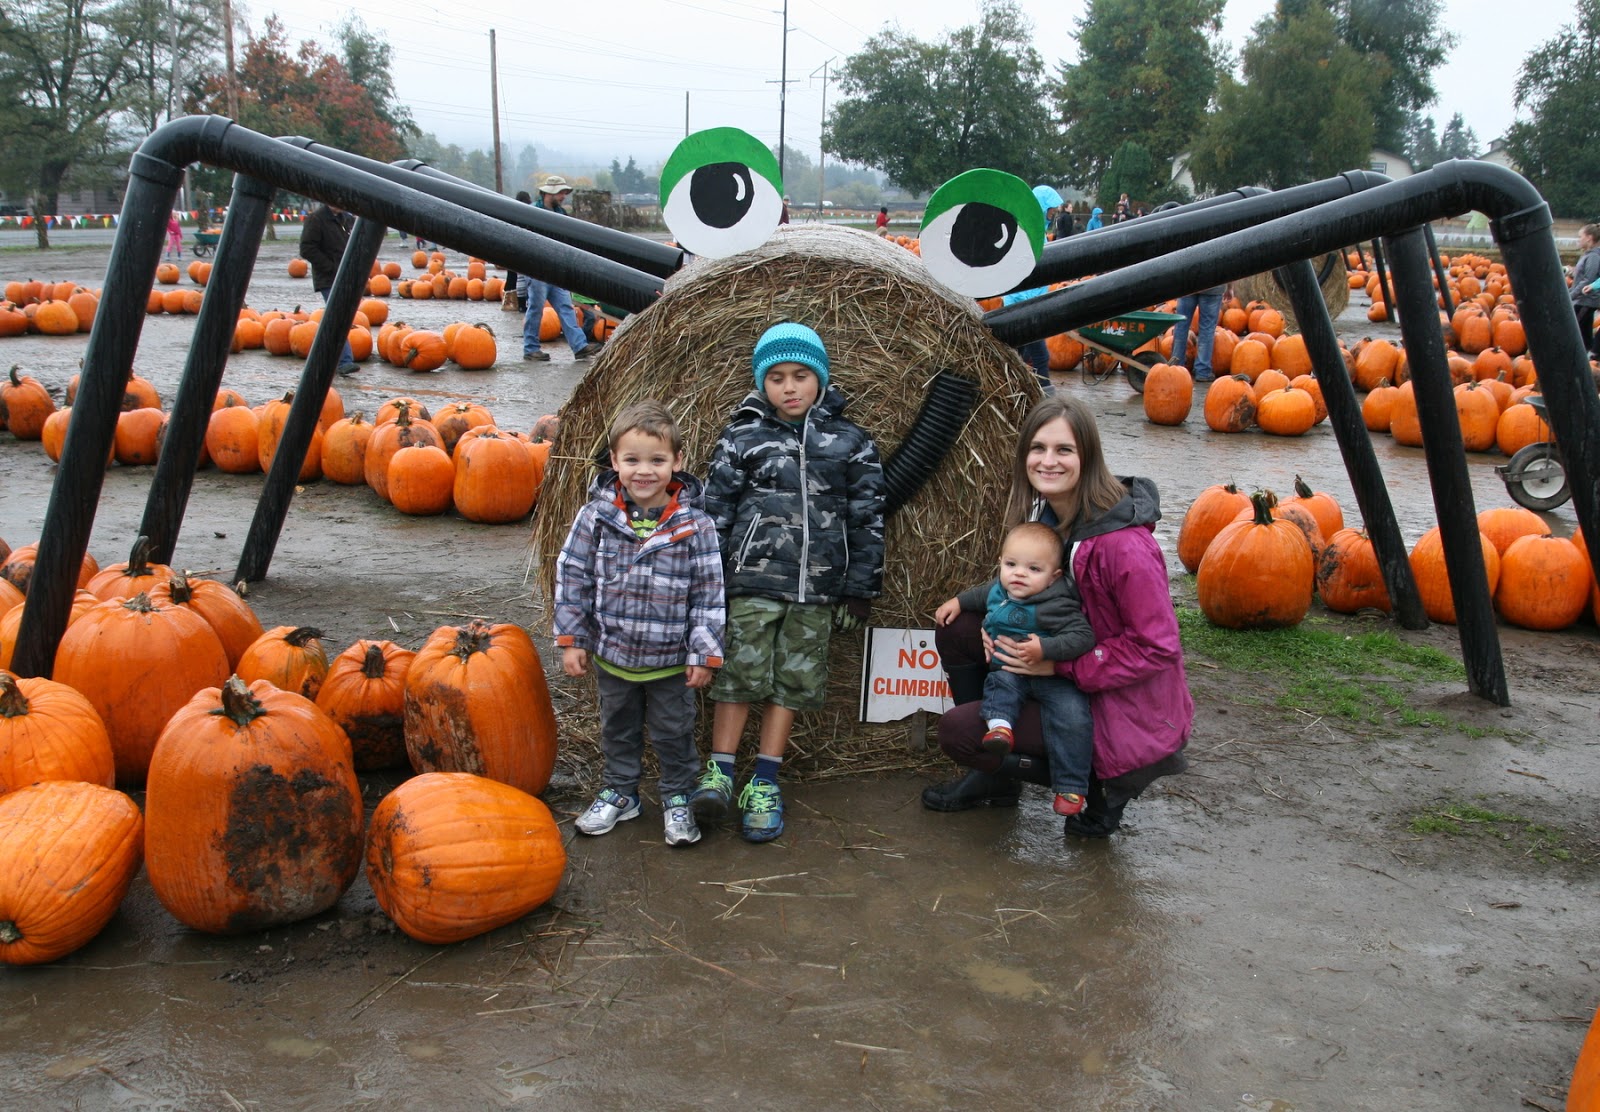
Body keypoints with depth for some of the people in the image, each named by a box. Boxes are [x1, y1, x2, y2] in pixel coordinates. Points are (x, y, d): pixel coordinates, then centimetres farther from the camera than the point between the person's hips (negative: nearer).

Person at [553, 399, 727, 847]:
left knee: (673, 731, 13)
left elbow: (709, 592, -9)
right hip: (612, 653, 2)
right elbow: (572, 576, -2)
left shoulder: (694, 525, -14)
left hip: (670, 658, -2)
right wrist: (571, 638, -4)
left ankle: (677, 798, 34)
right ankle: (620, 792, 40)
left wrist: (704, 654, -8)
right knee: (617, 727, 20)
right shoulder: (597, 516, -10)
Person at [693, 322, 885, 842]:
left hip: (816, 590, 2)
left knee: (792, 682, 6)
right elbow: (714, 511, 4)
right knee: (739, 675, -1)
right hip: (752, 582, -1)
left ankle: (764, 784, 16)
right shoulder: (742, 438, 2)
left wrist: (859, 590, 5)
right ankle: (719, 773, 13)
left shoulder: (850, 442, 6)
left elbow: (866, 520, 8)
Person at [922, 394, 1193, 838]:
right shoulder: (1043, 513, -1)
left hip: (1123, 703, -8)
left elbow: (1156, 647, -22)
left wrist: (1058, 664, -23)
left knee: (957, 732, -13)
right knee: (956, 630, 1)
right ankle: (995, 779, 13)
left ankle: (1102, 776, 0)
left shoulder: (1123, 543, -27)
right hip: (1064, 670, 8)